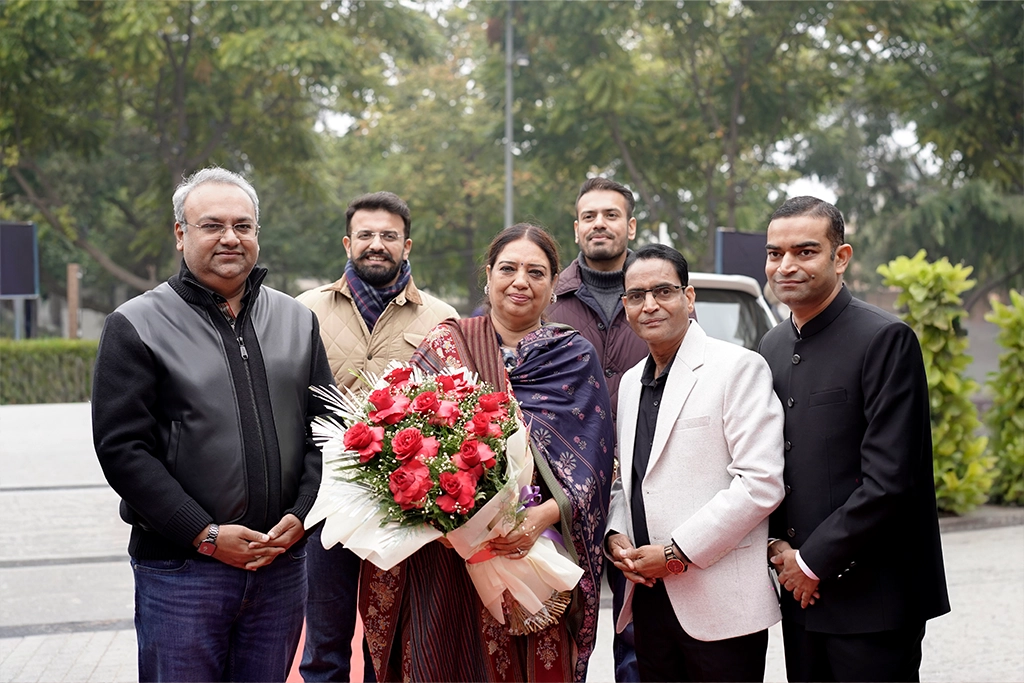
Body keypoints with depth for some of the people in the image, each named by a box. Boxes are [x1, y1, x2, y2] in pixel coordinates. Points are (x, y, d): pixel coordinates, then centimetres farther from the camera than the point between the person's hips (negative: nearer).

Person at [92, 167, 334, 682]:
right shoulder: (135, 326, -2)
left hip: (283, 560, 4)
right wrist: (206, 535, -14)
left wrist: (301, 515, -5)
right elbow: (122, 448, -9)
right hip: (179, 568, -4)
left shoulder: (297, 321, 11)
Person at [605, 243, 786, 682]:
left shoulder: (738, 367, -6)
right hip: (650, 599, 7)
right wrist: (615, 534, 4)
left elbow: (761, 483, -14)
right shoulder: (630, 382, 17)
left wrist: (677, 552, -14)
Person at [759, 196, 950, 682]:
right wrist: (777, 546, 0)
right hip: (802, 590, 7)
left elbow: (889, 478, -17)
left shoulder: (885, 339, -11)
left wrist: (814, 560, -13)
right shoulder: (772, 346, 12)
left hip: (872, 599, -6)